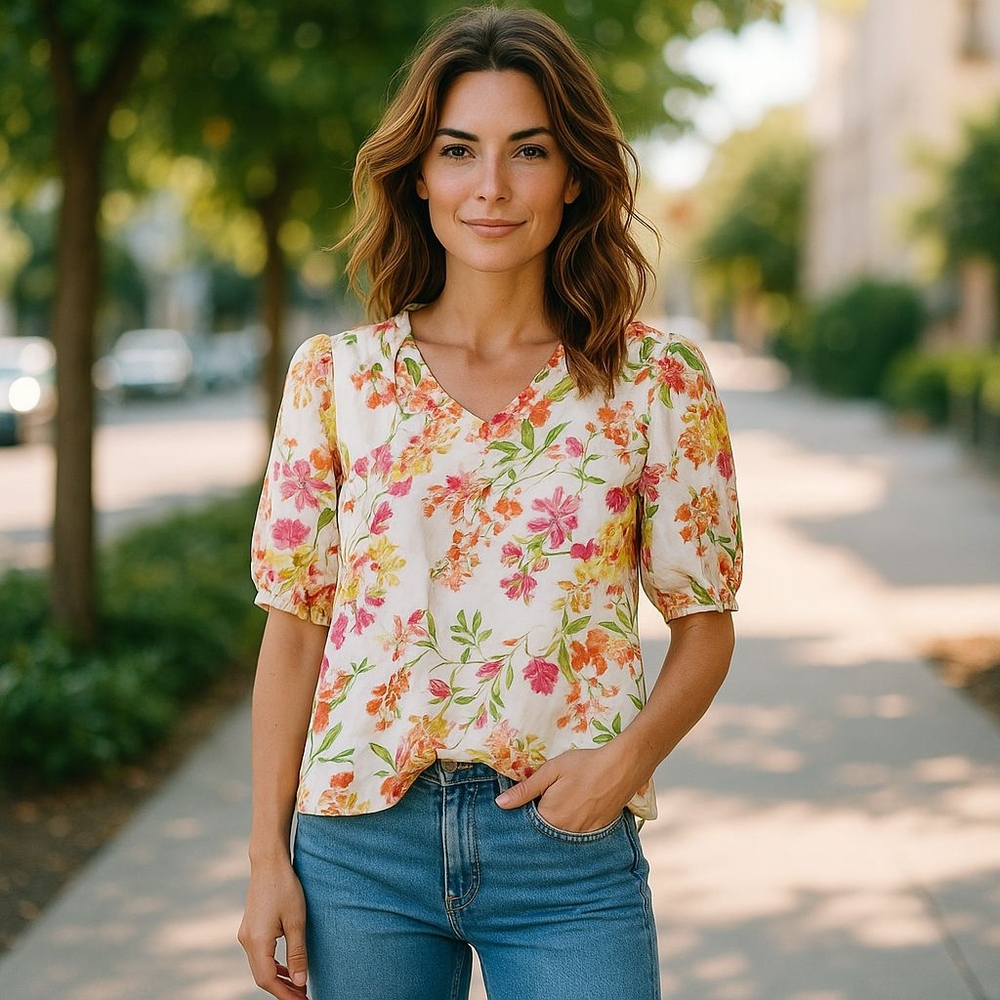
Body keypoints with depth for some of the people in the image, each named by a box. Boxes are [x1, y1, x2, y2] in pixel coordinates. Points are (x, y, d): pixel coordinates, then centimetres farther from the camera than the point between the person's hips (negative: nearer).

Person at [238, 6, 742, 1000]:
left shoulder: (659, 385, -2)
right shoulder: (334, 375, 2)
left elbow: (704, 625, 4)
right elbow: (295, 625, 4)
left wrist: (628, 757, -13)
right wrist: (267, 857, 2)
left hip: (567, 851, -1)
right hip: (361, 840, 1)